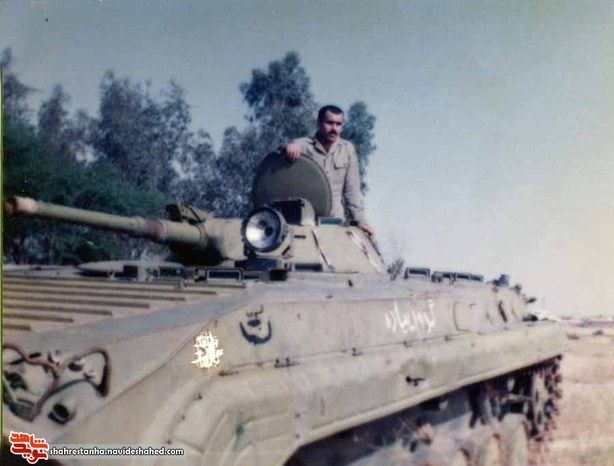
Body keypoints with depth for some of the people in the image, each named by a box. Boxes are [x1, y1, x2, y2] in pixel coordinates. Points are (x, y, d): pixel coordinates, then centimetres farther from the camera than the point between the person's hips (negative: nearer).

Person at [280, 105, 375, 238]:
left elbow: (352, 189, 9)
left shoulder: (348, 149, 8)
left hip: (335, 218, 2)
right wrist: (286, 148, -40)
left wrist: (360, 220, 2)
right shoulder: (303, 145, 1)